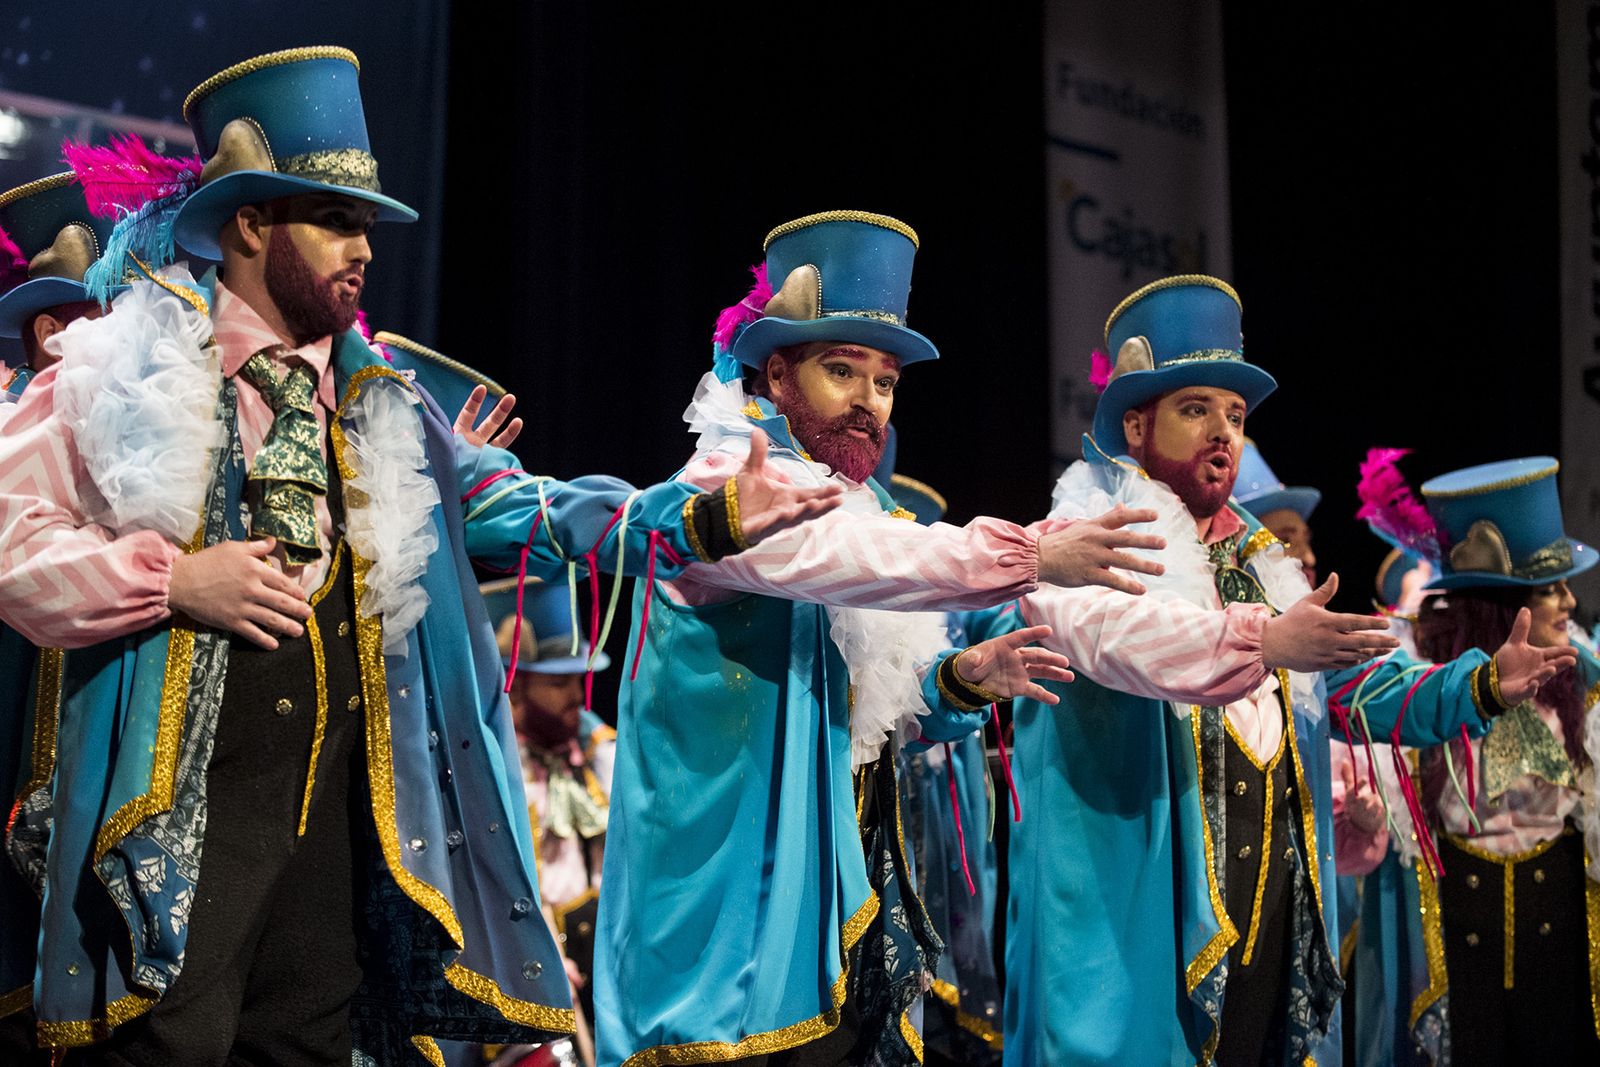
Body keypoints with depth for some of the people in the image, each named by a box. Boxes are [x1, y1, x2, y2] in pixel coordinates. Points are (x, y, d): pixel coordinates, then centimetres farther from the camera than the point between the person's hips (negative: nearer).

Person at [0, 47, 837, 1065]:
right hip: (176, 803, -5)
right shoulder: (126, 365, 0)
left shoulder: (378, 404, 15)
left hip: (336, 800, 5)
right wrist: (170, 581, -14)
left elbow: (514, 507, 5)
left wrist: (710, 515, -7)